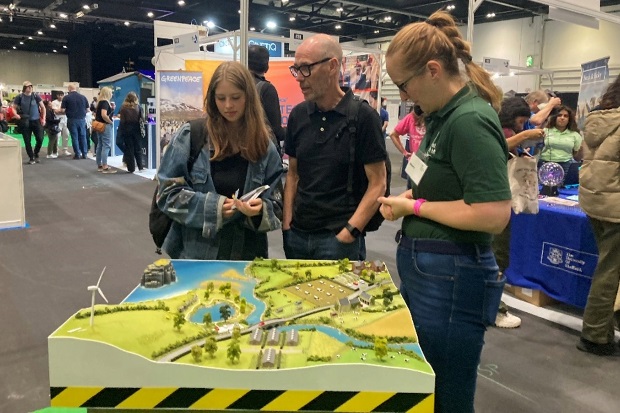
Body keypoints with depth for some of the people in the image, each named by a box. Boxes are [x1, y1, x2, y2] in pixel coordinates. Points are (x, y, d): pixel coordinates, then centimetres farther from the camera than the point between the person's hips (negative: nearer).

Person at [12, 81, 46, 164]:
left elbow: (43, 107, 7)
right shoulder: (19, 97, 0)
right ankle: (31, 158, 14)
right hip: (25, 122, 0)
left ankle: (36, 154, 21)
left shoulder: (36, 96, 1)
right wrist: (16, 115, -14)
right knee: (27, 141, 2)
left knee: (40, 139, -4)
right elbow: (14, 108, 6)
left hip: (36, 120, 1)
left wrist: (43, 118, 0)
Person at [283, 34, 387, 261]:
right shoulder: (298, 115, 5)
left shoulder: (363, 116, -10)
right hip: (297, 234, 5)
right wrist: (287, 224, 2)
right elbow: (293, 173, 11)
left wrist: (348, 234, -16)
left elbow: (377, 184, -10)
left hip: (340, 237, -5)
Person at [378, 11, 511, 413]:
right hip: (425, 270, 10)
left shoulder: (470, 120, -20)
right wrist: (411, 196, 3)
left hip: (450, 278, -10)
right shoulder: (445, 115, 9)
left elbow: (495, 215, -27)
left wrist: (415, 207, -17)